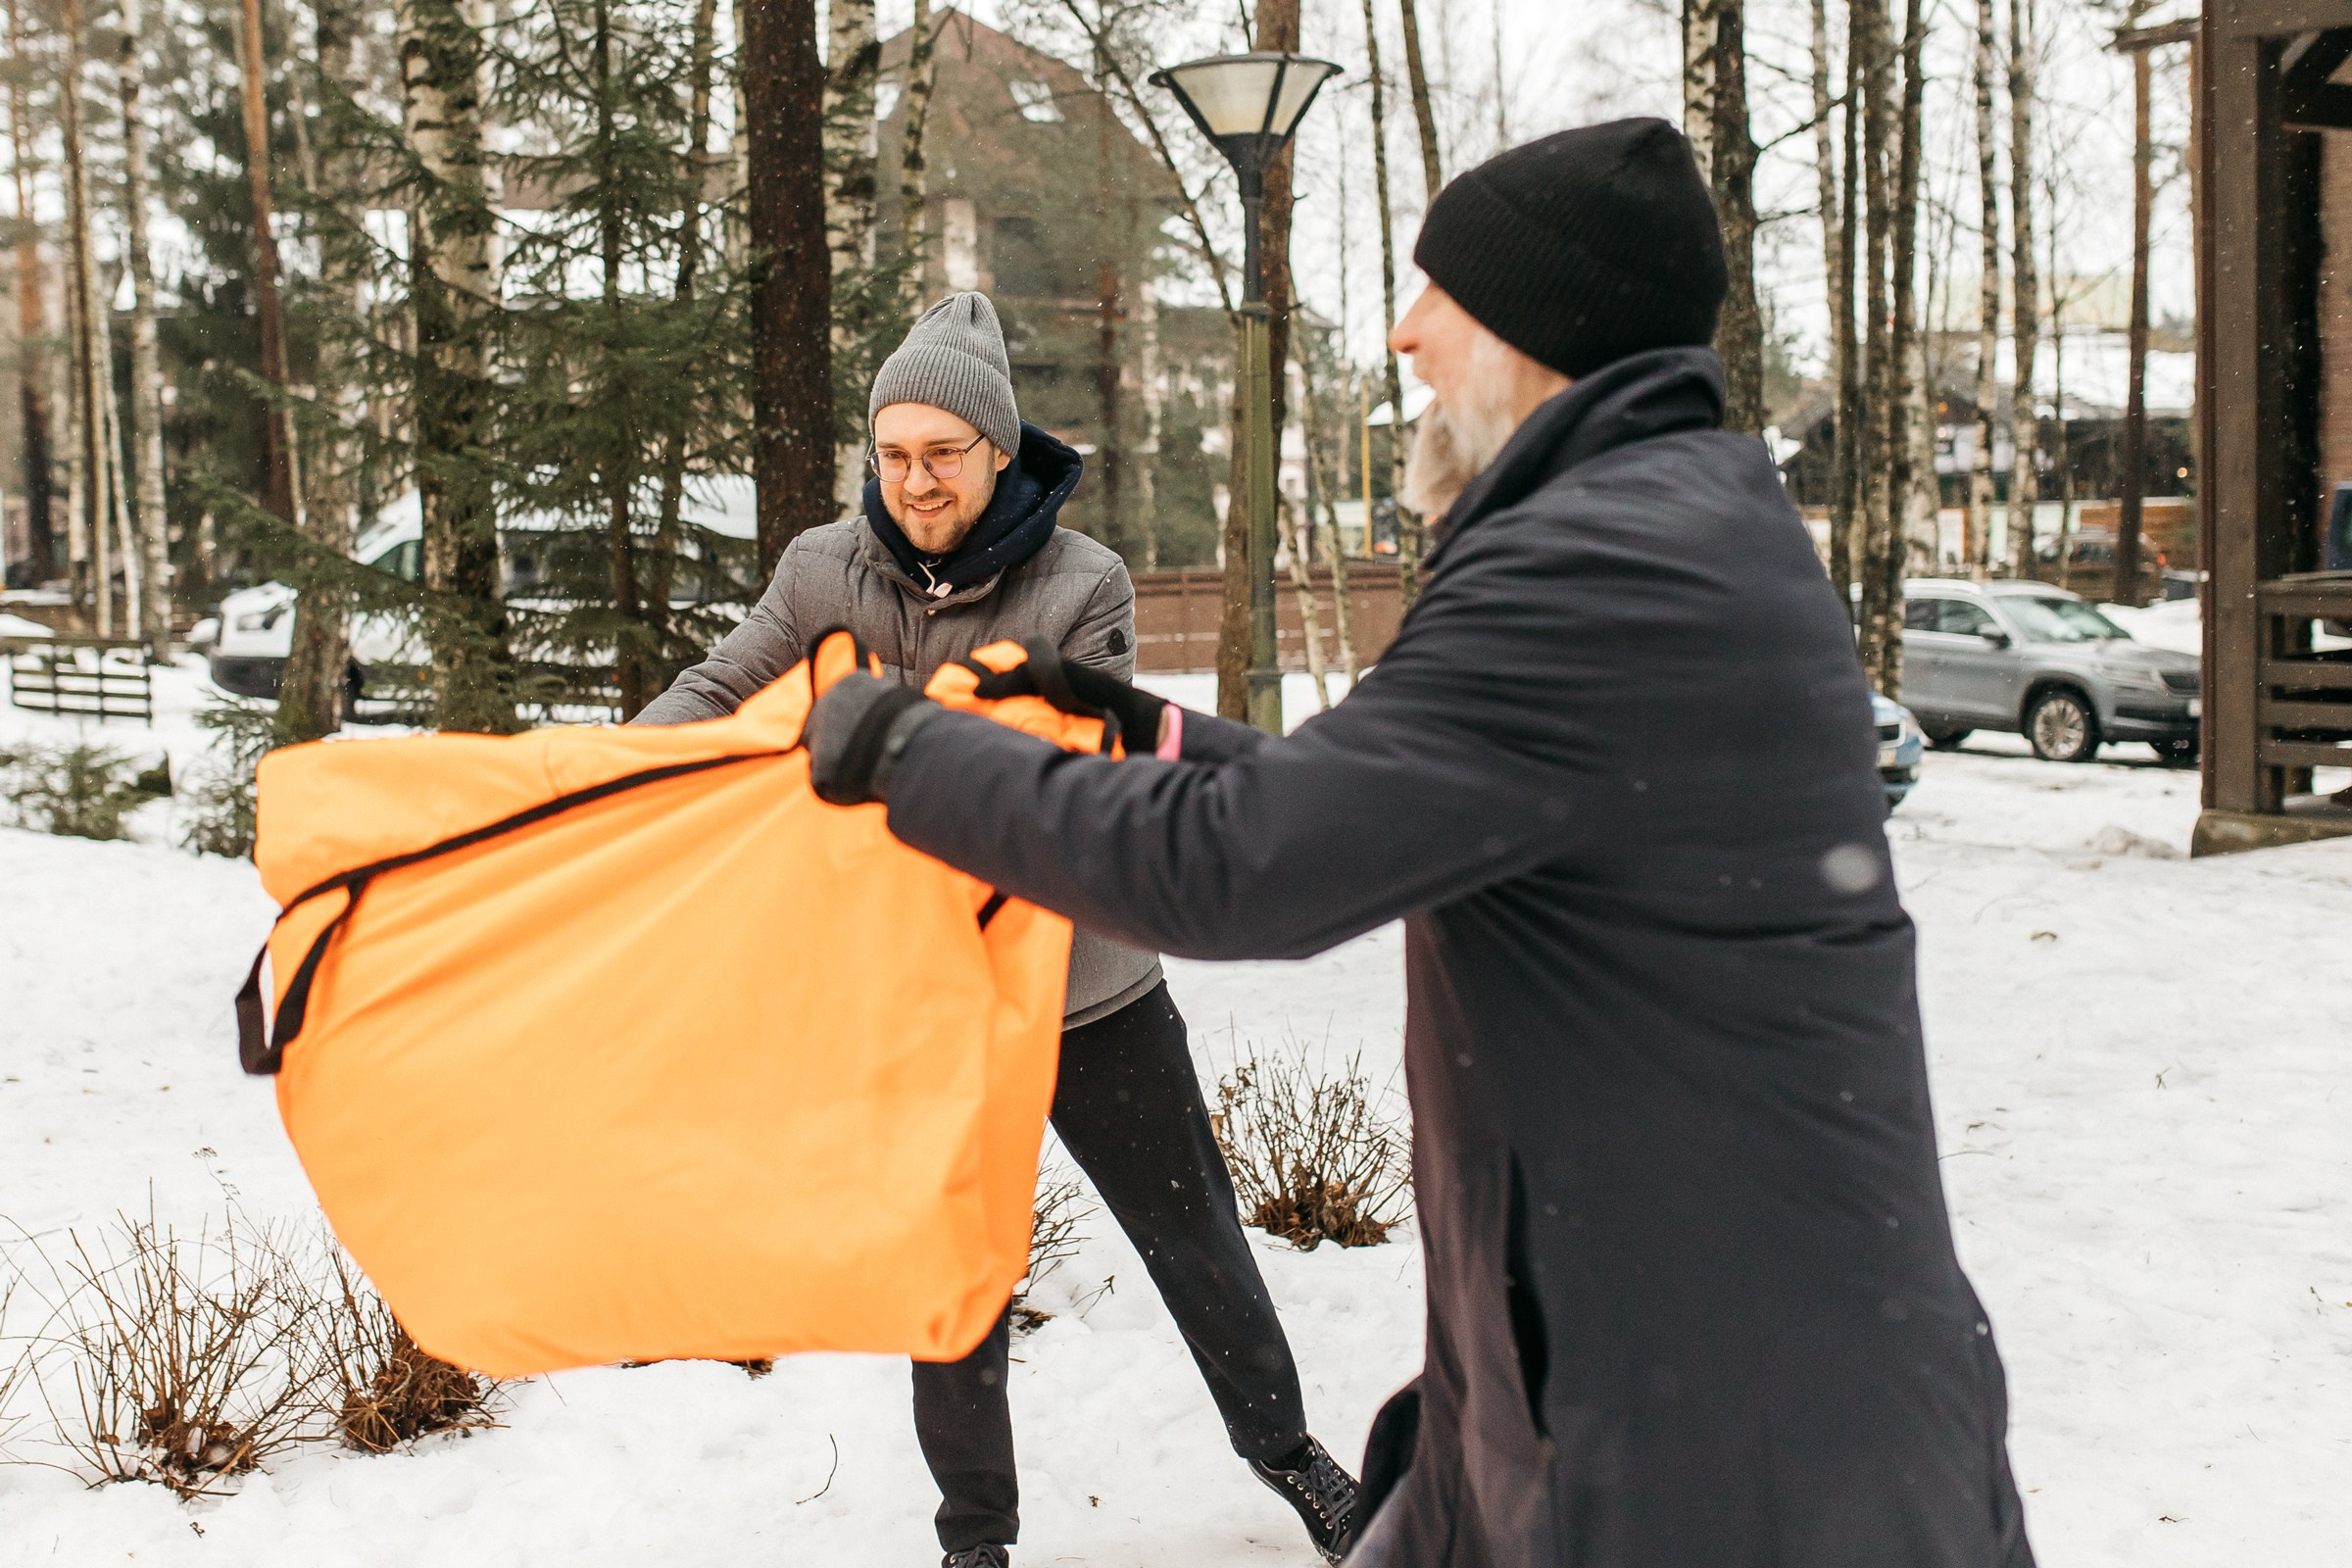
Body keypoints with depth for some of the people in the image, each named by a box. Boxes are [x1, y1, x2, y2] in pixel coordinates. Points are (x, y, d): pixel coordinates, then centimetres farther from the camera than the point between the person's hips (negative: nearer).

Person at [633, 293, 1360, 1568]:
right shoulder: (823, 571, -4)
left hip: (1086, 984, -1)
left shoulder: (1083, 586, -12)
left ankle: (1285, 1450, 37)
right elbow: (715, 693, -2)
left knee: (1191, 1230, 13)